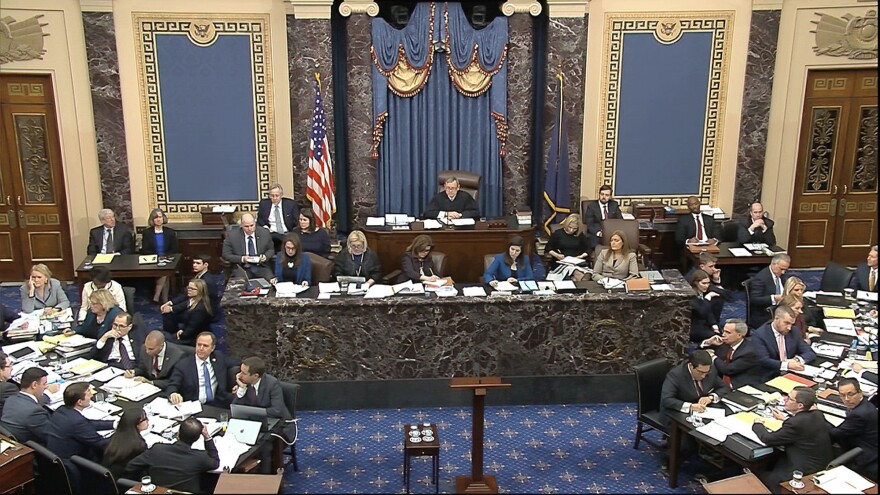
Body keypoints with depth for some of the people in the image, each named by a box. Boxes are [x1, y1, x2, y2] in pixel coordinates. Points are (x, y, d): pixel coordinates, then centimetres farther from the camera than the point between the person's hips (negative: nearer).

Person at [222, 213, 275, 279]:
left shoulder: (265, 232, 3)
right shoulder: (232, 235, -3)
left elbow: (271, 250, 14)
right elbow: (226, 255, -1)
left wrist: (265, 256, -9)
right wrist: (242, 259, -16)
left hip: (261, 267, 2)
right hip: (242, 268, -2)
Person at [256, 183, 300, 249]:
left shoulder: (291, 204, 6)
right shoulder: (263, 203, 11)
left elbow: (297, 221, 7)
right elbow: (259, 221, 17)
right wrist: (265, 227, -4)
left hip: (287, 234, 0)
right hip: (271, 234, 0)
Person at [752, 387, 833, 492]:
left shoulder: (796, 423, -28)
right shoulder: (817, 414, -3)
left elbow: (768, 439, -17)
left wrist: (757, 424, 2)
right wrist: (785, 419, 20)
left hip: (806, 473, -9)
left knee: (759, 476, 4)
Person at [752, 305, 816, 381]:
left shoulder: (794, 331, 6)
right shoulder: (760, 335, -11)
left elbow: (810, 353, 7)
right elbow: (763, 360, -20)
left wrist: (797, 360, -14)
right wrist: (787, 365, -33)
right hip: (769, 379, -5)